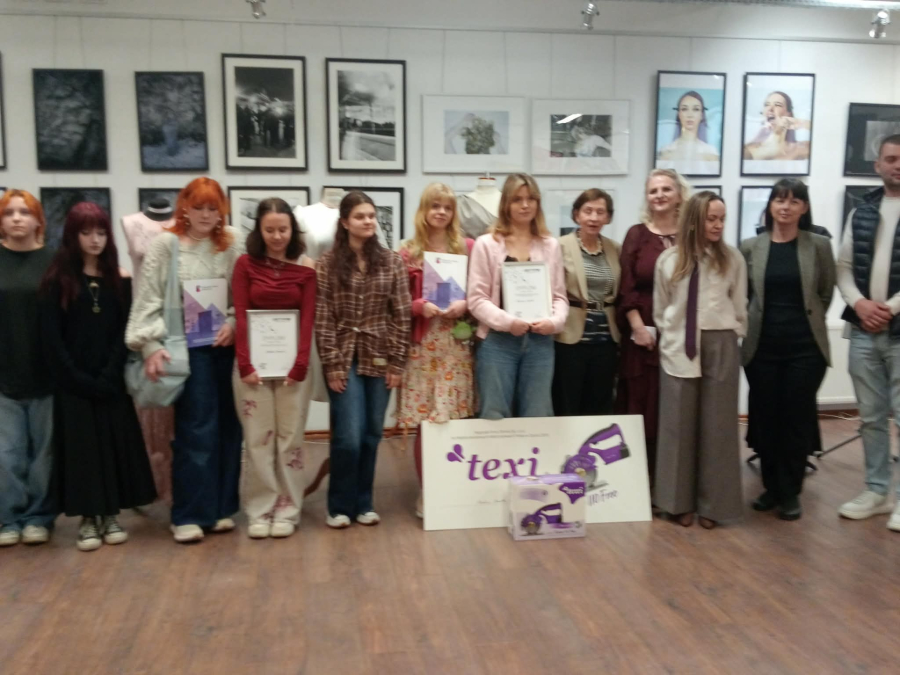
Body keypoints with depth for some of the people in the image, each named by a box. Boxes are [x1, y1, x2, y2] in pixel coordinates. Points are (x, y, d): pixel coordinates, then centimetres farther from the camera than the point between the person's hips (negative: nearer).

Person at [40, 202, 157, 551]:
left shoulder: (119, 280, 4)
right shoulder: (57, 280, -1)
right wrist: (78, 378, -13)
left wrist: (110, 374, -12)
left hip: (111, 380, 2)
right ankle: (88, 519, 13)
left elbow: (125, 331, 0)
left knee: (115, 443, 4)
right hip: (73, 382, -2)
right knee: (80, 446, 2)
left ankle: (111, 515, 17)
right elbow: (51, 336, -5)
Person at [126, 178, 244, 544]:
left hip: (226, 346, 3)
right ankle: (188, 515, 7)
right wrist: (151, 346, -10)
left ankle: (221, 507, 20)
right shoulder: (165, 245, 0)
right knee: (195, 430, -3)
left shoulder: (233, 244, 4)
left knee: (228, 428, 7)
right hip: (185, 347, -3)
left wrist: (234, 323, -12)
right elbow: (148, 300, -3)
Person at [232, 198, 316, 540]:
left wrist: (299, 366, -11)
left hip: (292, 362, 0)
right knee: (257, 438, 5)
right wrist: (245, 364, -11)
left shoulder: (306, 268, 1)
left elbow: (308, 319, -2)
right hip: (253, 361, 0)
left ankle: (287, 510, 15)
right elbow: (240, 316, -3)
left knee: (290, 437, 6)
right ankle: (260, 511, 14)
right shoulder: (245, 264, 1)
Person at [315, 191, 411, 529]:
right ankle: (340, 506, 13)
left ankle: (363, 503, 23)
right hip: (344, 358, -2)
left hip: (379, 357, 2)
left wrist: (397, 361, -3)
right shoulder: (328, 264, -2)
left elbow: (401, 315, 2)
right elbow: (322, 318, -4)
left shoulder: (392, 261, 3)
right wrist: (331, 364, -8)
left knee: (371, 435, 8)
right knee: (348, 436, -5)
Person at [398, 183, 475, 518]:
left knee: (458, 420, 2)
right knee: (425, 422, -2)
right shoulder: (407, 253, 3)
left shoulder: (468, 248, 7)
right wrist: (420, 306, -14)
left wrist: (465, 304, -9)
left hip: (458, 345, 1)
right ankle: (426, 492, 12)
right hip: (422, 346, -1)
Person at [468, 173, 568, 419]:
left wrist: (554, 321, -9)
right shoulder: (487, 244, 1)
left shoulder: (550, 245, 11)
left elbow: (559, 296, 11)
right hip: (498, 342, -3)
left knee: (537, 417, 7)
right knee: (495, 418, 2)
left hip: (540, 342, 3)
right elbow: (477, 299, -4)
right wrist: (507, 322, -17)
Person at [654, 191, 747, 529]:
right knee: (678, 425, 5)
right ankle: (680, 501, 17)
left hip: (721, 346, 0)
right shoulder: (669, 260, 1)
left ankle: (711, 504, 16)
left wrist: (728, 337, 4)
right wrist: (670, 336, 6)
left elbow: (740, 307, 5)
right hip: (678, 347, 1)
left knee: (716, 425, 5)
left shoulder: (732, 258, -1)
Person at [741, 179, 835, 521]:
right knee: (765, 418, 7)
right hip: (762, 346, 1)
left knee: (797, 419, 3)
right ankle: (771, 486, 22)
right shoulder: (750, 247, 3)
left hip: (805, 346, -1)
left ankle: (791, 492, 16)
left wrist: (807, 321, 9)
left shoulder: (819, 246, 0)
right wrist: (750, 323, 5)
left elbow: (826, 293, 9)